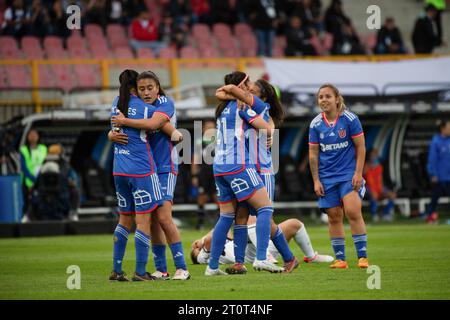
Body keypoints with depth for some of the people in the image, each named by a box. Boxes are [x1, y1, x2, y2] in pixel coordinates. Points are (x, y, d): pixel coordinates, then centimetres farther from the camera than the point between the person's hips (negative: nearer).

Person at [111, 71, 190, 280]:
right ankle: (161, 270, 11)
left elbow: (152, 123, -27)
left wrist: (124, 121, -20)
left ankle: (182, 268, -12)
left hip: (165, 168, -6)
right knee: (152, 220, 5)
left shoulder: (165, 103, -9)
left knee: (164, 217, -16)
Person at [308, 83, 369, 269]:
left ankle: (362, 256, -12)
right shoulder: (316, 124, 2)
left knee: (353, 211, -16)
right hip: (327, 177, 3)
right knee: (334, 217, 2)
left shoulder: (350, 119, -6)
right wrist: (316, 180, 2)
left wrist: (358, 173, -9)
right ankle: (340, 259, 8)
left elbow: (360, 147, -3)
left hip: (349, 173, -3)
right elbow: (313, 154, 7)